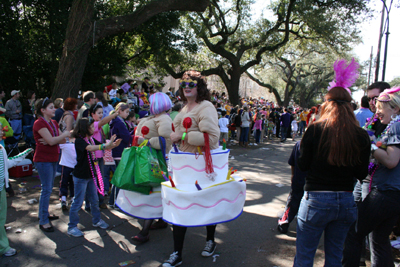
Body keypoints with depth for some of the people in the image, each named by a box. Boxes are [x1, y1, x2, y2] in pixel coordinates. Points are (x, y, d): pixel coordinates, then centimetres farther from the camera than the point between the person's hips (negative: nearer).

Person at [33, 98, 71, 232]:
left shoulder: (53, 123, 12)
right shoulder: (39, 123, -14)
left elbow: (62, 140, 4)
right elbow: (51, 141, -23)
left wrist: (51, 140, -14)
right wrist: (65, 134, -10)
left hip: (53, 159, 9)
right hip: (43, 160, -8)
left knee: (49, 188, 17)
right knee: (46, 189, -6)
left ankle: (44, 214, 31)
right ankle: (43, 221, 2)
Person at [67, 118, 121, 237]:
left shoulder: (91, 139, 6)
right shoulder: (79, 140, -17)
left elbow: (103, 147, 3)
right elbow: (90, 148, -35)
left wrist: (114, 145, -18)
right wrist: (106, 145, -45)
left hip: (91, 175, 8)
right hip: (80, 176, -7)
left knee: (94, 200, 17)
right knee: (77, 202, 1)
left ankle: (96, 221, 33)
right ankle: (72, 227, 13)